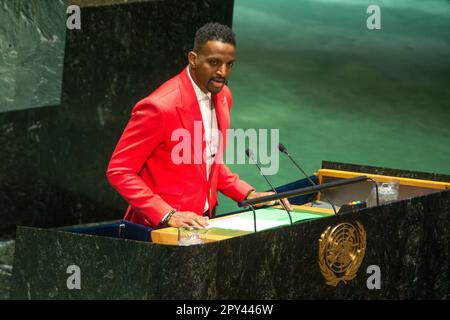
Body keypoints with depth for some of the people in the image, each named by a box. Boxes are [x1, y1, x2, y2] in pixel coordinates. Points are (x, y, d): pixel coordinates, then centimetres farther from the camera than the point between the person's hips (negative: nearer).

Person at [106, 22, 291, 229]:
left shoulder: (222, 96, 6)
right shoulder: (159, 107, -17)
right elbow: (118, 171, -14)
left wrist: (248, 194, 6)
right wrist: (168, 216, -22)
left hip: (202, 221, 7)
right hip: (160, 227, -7)